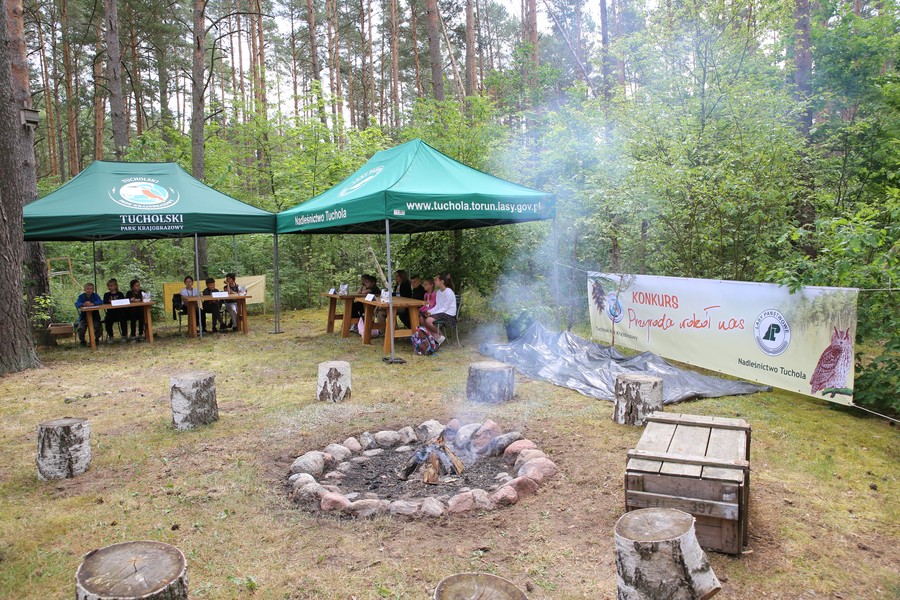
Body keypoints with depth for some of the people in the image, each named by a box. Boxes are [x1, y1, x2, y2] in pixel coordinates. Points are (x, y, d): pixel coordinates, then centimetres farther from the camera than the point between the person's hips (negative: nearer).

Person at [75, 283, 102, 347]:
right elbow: (76, 304, -13)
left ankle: (97, 339, 10)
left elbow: (101, 302, -14)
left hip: (94, 316, 0)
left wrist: (92, 304, -28)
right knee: (81, 328, -22)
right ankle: (82, 340, 7)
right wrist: (83, 304, -34)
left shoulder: (95, 295, 3)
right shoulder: (81, 296, 1)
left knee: (98, 327, -21)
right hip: (84, 317, 0)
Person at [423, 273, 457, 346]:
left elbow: (444, 308, -18)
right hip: (440, 313, 9)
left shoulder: (449, 293, -18)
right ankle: (437, 337, -3)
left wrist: (432, 313, -20)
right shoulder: (438, 292, 9)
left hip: (449, 315, -9)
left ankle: (440, 337, -4)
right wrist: (430, 312, -6)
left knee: (429, 320, -27)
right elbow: (437, 306, 12)